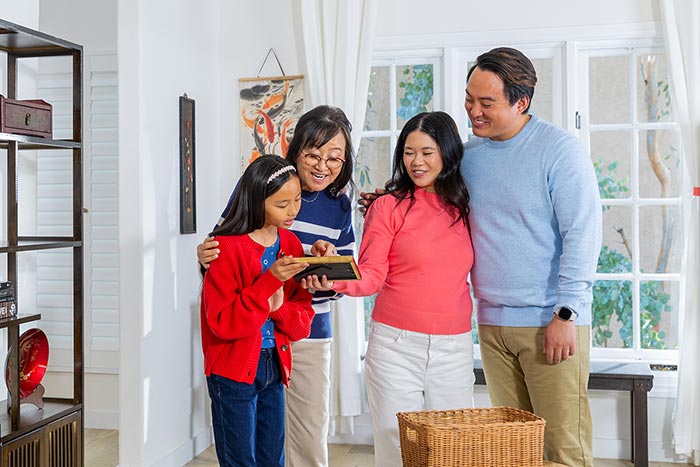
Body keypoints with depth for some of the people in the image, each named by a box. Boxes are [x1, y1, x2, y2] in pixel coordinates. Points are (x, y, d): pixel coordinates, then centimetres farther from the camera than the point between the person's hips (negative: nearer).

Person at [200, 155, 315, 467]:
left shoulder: (291, 245, 4)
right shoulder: (227, 247, -15)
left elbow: (304, 321, 4)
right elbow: (223, 323, -22)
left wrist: (279, 308, -18)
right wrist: (270, 280, -29)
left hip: (274, 367, 6)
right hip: (233, 371, -6)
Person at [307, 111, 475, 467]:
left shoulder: (465, 210, 10)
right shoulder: (389, 207, -1)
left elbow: (470, 273, 15)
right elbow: (370, 275, -9)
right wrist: (336, 280, -27)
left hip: (455, 348, 3)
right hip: (396, 345, -3)